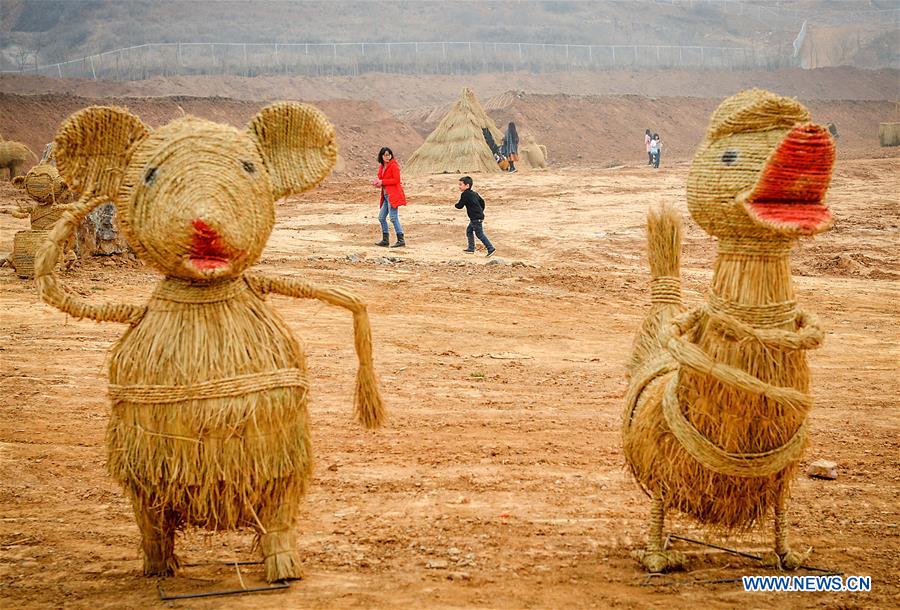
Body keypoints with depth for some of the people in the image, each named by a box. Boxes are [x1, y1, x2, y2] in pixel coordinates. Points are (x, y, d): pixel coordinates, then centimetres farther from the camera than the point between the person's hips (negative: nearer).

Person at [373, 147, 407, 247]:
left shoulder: (393, 165, -9)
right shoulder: (382, 166, 16)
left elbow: (396, 180, -17)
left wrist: (382, 182, -14)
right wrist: (377, 182, 3)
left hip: (393, 195, -9)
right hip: (386, 195, 9)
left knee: (393, 218, -13)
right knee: (381, 217, 11)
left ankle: (401, 240, -12)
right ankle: (385, 240, 19)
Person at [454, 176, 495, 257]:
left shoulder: (465, 195, -15)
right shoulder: (474, 193, 12)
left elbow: (460, 206, -13)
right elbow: (482, 201, 20)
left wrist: (457, 204, 10)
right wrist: (481, 211, 29)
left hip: (476, 219, -10)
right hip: (479, 216, 10)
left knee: (480, 234, -5)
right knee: (469, 230, 19)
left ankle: (491, 248, -6)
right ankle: (471, 248, 24)